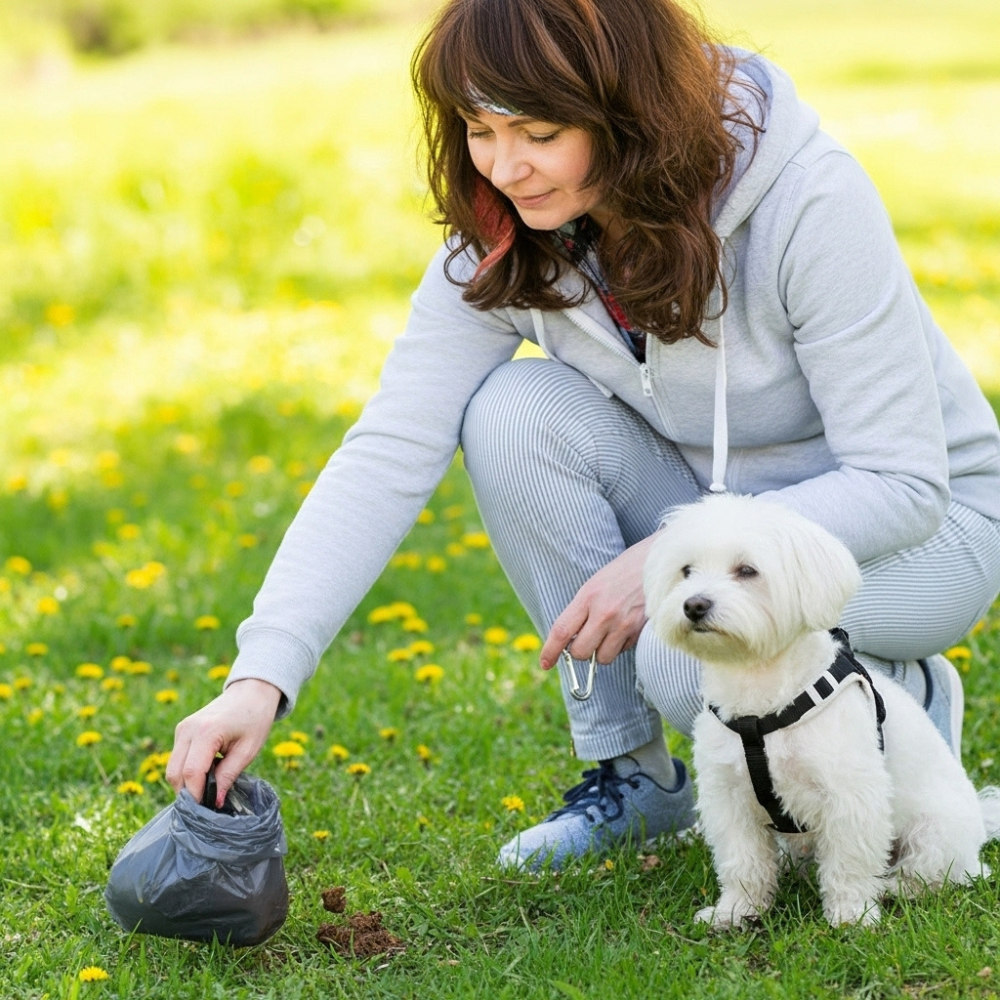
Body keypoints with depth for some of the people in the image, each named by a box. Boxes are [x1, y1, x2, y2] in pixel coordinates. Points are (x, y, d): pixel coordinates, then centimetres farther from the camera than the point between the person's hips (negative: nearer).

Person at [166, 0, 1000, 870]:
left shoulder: (807, 200, -28)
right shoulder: (505, 240, -14)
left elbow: (903, 485, -25)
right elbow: (390, 453, -19)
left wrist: (668, 558, -33)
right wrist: (262, 678, -30)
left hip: (925, 524, -5)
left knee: (691, 655, -34)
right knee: (517, 411, -23)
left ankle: (908, 696, 0)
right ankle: (630, 773, -8)